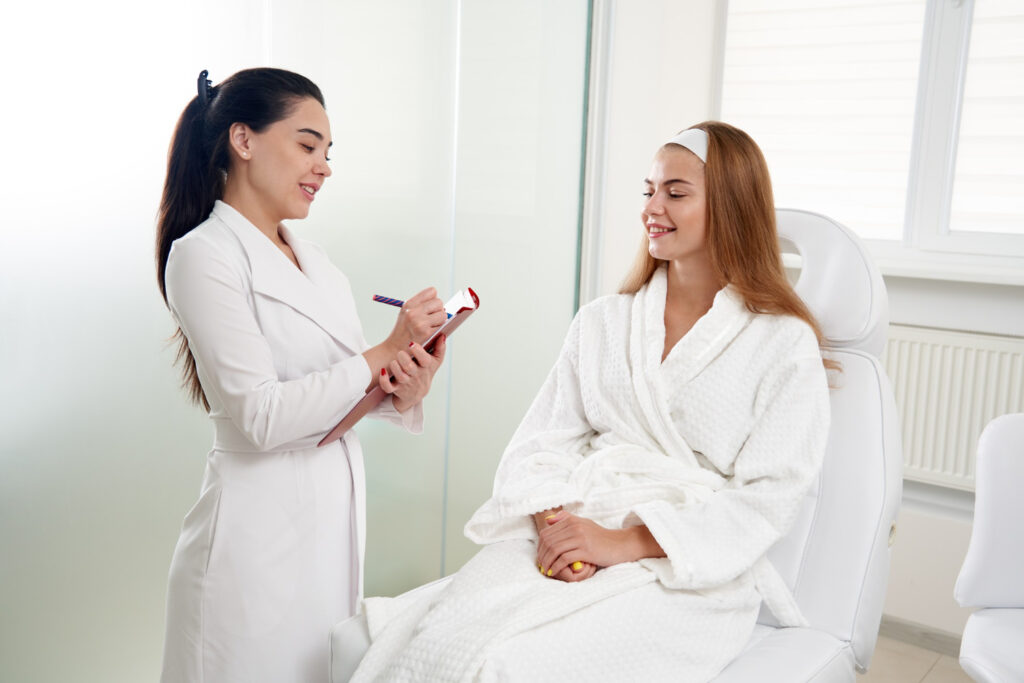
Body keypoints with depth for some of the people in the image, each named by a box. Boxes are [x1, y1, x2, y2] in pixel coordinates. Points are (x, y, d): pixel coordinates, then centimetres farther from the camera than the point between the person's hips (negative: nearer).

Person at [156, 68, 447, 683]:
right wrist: (385, 352, -17)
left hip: (337, 514, 7)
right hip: (262, 525, -7)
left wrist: (406, 389, -11)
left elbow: (351, 388, 11)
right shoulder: (203, 255, -12)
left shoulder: (314, 259, 12)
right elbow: (261, 416, -19)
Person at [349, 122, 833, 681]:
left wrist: (625, 543, -14)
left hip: (689, 573, -3)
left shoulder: (786, 344, 2)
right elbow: (540, 443, 10)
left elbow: (768, 496, -6)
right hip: (568, 530, 4)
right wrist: (551, 520, -12)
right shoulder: (601, 322, 16)